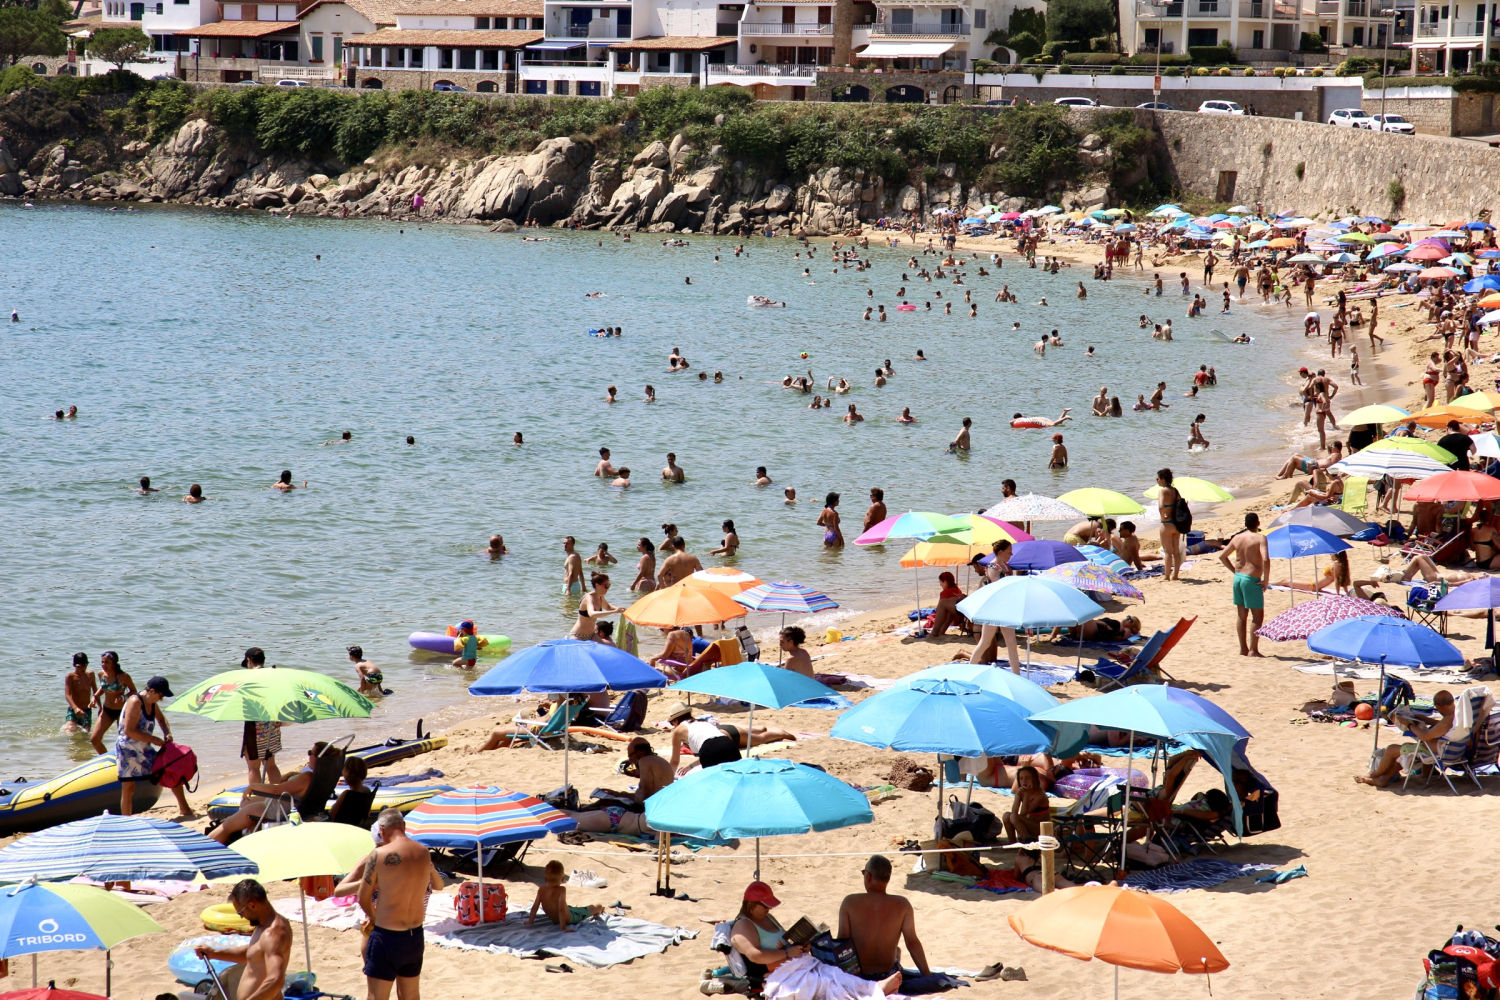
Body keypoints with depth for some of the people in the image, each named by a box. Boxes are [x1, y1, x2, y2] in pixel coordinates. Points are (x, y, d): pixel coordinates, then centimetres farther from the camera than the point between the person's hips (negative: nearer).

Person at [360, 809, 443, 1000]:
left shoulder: (379, 856, -16)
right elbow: (438, 885, 19)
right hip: (415, 936, 6)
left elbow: (363, 899, -5)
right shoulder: (424, 853, 0)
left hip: (386, 936, -6)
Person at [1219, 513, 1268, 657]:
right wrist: (1265, 580, -13)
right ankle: (1253, 650, 0)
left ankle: (1243, 648, 20)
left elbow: (1222, 556, 15)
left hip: (1238, 578, 7)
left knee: (1241, 615, 14)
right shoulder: (1260, 538, -12)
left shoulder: (1237, 537, 7)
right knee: (1258, 616, 2)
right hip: (1252, 579, -7)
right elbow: (1266, 560, -24)